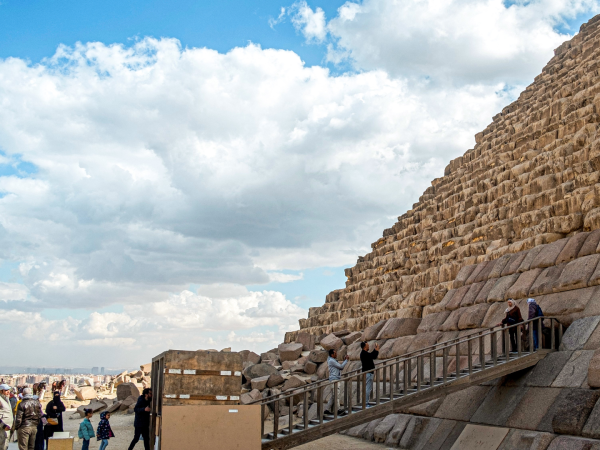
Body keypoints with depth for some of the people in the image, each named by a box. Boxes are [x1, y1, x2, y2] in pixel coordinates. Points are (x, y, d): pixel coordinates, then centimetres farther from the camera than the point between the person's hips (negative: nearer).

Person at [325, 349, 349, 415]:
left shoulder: (334, 360, 20)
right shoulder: (331, 361, -12)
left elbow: (341, 368, 18)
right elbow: (341, 366, -13)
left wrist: (344, 360, 9)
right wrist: (346, 360, -4)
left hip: (337, 379, 10)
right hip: (334, 379, -10)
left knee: (333, 396, 12)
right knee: (336, 395, -10)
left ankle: (327, 409, 15)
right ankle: (337, 410, -11)